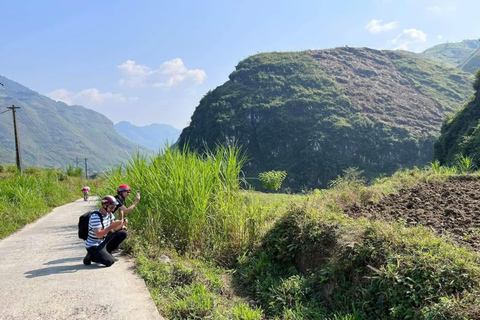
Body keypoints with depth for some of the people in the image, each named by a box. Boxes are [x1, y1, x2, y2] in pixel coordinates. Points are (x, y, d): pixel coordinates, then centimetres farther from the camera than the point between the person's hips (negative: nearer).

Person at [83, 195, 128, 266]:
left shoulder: (109, 214, 3)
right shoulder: (95, 216, -24)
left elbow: (114, 229, 4)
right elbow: (99, 235, -29)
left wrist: (122, 224, -16)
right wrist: (111, 226, -33)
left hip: (103, 242, 8)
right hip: (93, 246, -8)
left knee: (123, 233, -4)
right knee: (110, 261, -24)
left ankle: (105, 253, 3)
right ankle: (90, 256, 1)